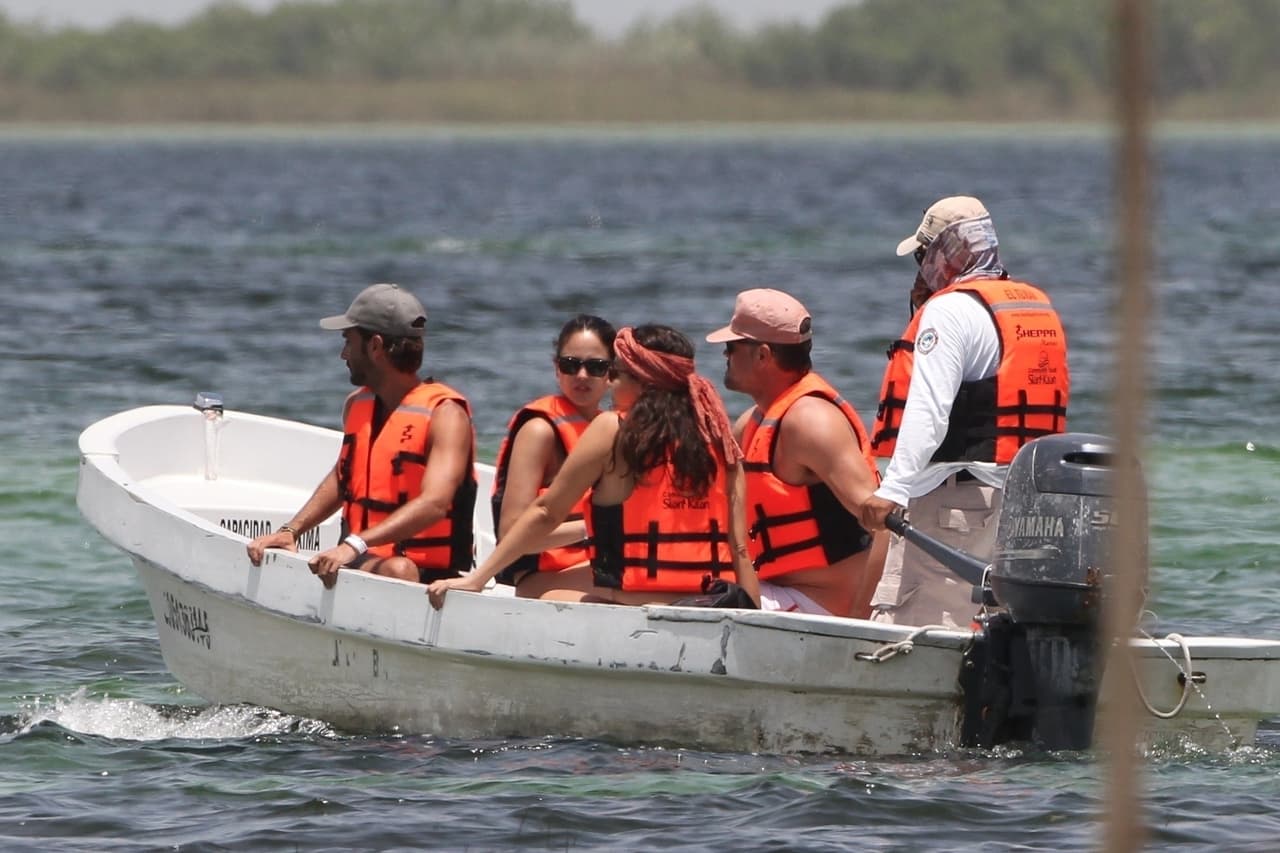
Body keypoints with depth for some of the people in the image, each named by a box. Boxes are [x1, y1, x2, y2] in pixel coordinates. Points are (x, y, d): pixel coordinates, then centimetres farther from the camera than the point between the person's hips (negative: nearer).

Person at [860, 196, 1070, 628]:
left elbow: (928, 409, -21)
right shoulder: (1040, 309, 17)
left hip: (951, 494, -9)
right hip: (1021, 494, 9)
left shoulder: (951, 312, -10)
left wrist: (893, 489, -28)